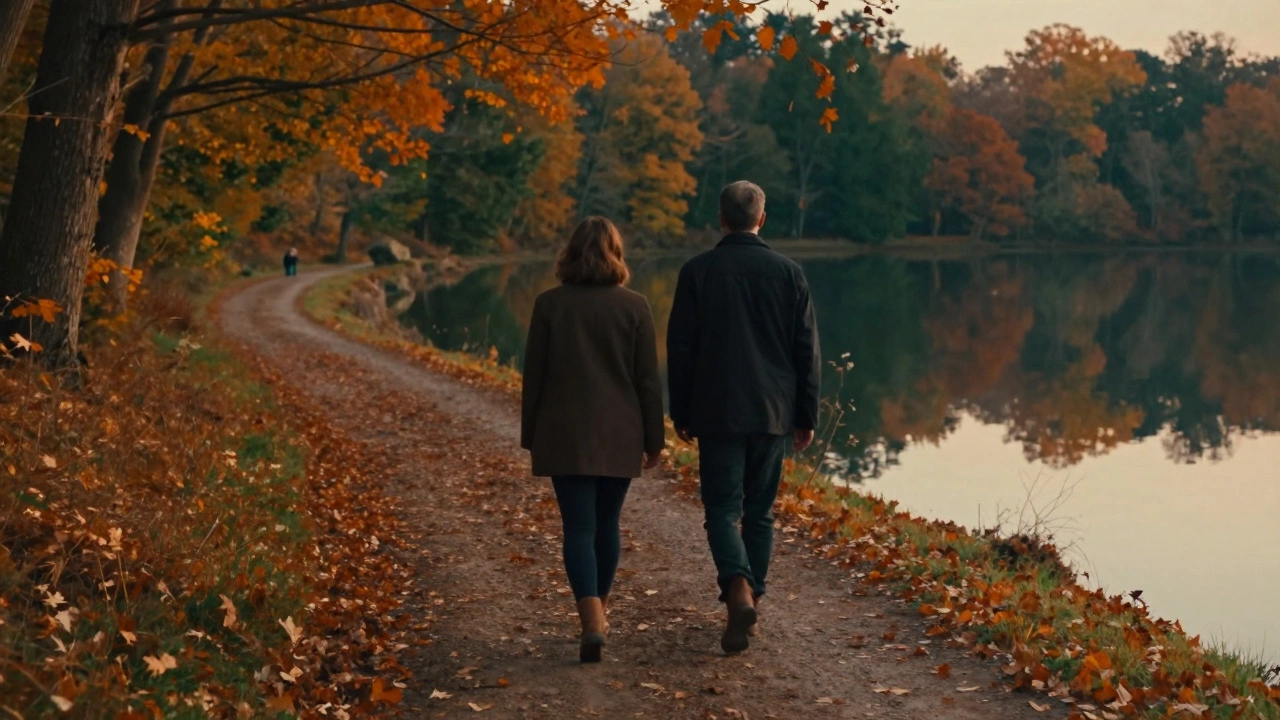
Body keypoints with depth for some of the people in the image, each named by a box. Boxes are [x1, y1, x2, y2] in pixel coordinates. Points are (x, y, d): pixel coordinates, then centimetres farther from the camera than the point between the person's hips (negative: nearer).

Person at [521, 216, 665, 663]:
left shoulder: (549, 305, -3)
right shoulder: (634, 307, -3)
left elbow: (534, 375, 0)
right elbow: (648, 379, -1)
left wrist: (530, 435, 10)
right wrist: (654, 438, 8)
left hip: (565, 436, -1)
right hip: (619, 437, 1)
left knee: (579, 527, -2)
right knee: (607, 524, 17)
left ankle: (592, 622, -18)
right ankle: (598, 613, 30)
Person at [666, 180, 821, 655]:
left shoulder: (697, 272, -3)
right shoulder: (788, 273, 1)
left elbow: (680, 349, -1)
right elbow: (807, 352, 3)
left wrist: (680, 414, 8)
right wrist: (806, 416, 10)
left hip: (716, 414, -2)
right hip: (773, 414, 2)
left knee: (722, 508, 0)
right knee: (759, 511, 14)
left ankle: (739, 590, -23)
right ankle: (749, 605, 19)